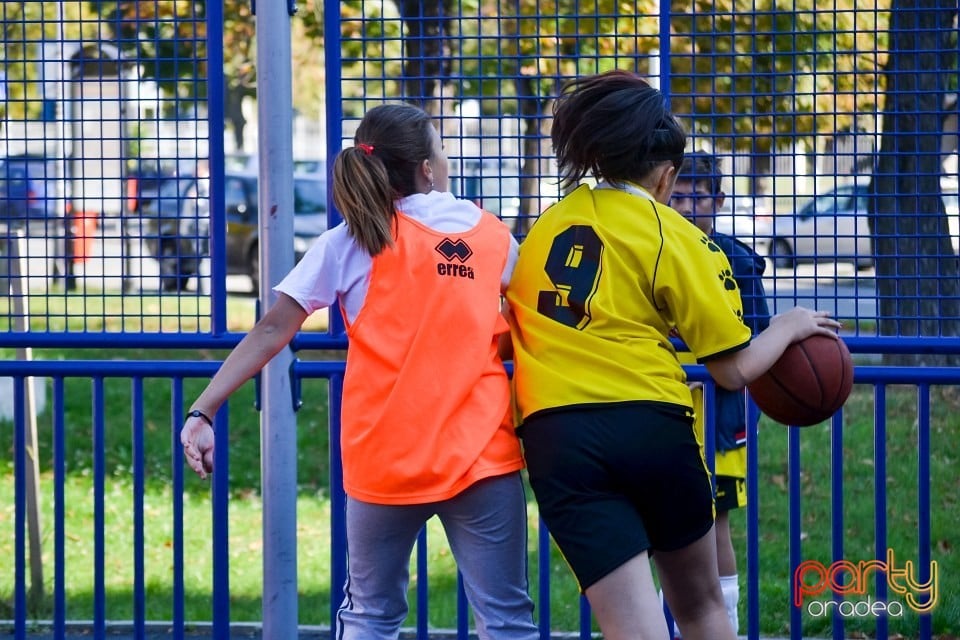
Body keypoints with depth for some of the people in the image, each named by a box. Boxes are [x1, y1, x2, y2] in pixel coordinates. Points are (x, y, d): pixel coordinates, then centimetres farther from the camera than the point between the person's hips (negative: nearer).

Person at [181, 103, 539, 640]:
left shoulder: (350, 243, 0)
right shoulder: (493, 235, 5)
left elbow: (272, 333, -5)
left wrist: (204, 412, -5)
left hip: (384, 460, 0)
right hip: (480, 455, 0)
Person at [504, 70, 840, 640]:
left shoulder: (544, 228, 13)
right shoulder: (674, 237, 1)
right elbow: (735, 369, -2)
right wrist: (790, 327, 17)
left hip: (556, 440, 2)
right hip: (650, 427, -2)